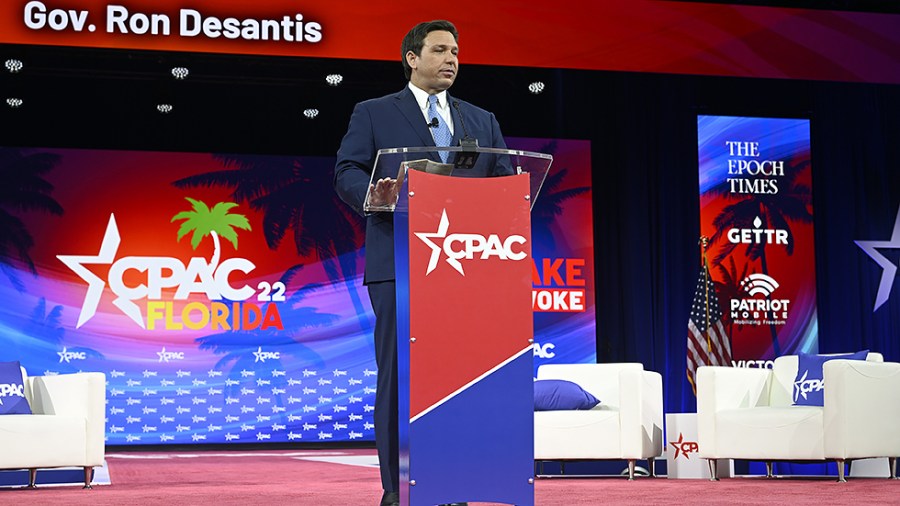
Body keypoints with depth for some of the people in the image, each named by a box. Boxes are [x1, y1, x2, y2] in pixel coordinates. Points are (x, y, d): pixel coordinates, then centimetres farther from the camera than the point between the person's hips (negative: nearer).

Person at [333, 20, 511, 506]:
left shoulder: (482, 121, 22)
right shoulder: (373, 114, 11)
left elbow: (506, 182, 16)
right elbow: (346, 173, 1)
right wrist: (378, 193, -21)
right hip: (399, 263, -3)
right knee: (398, 377, -4)